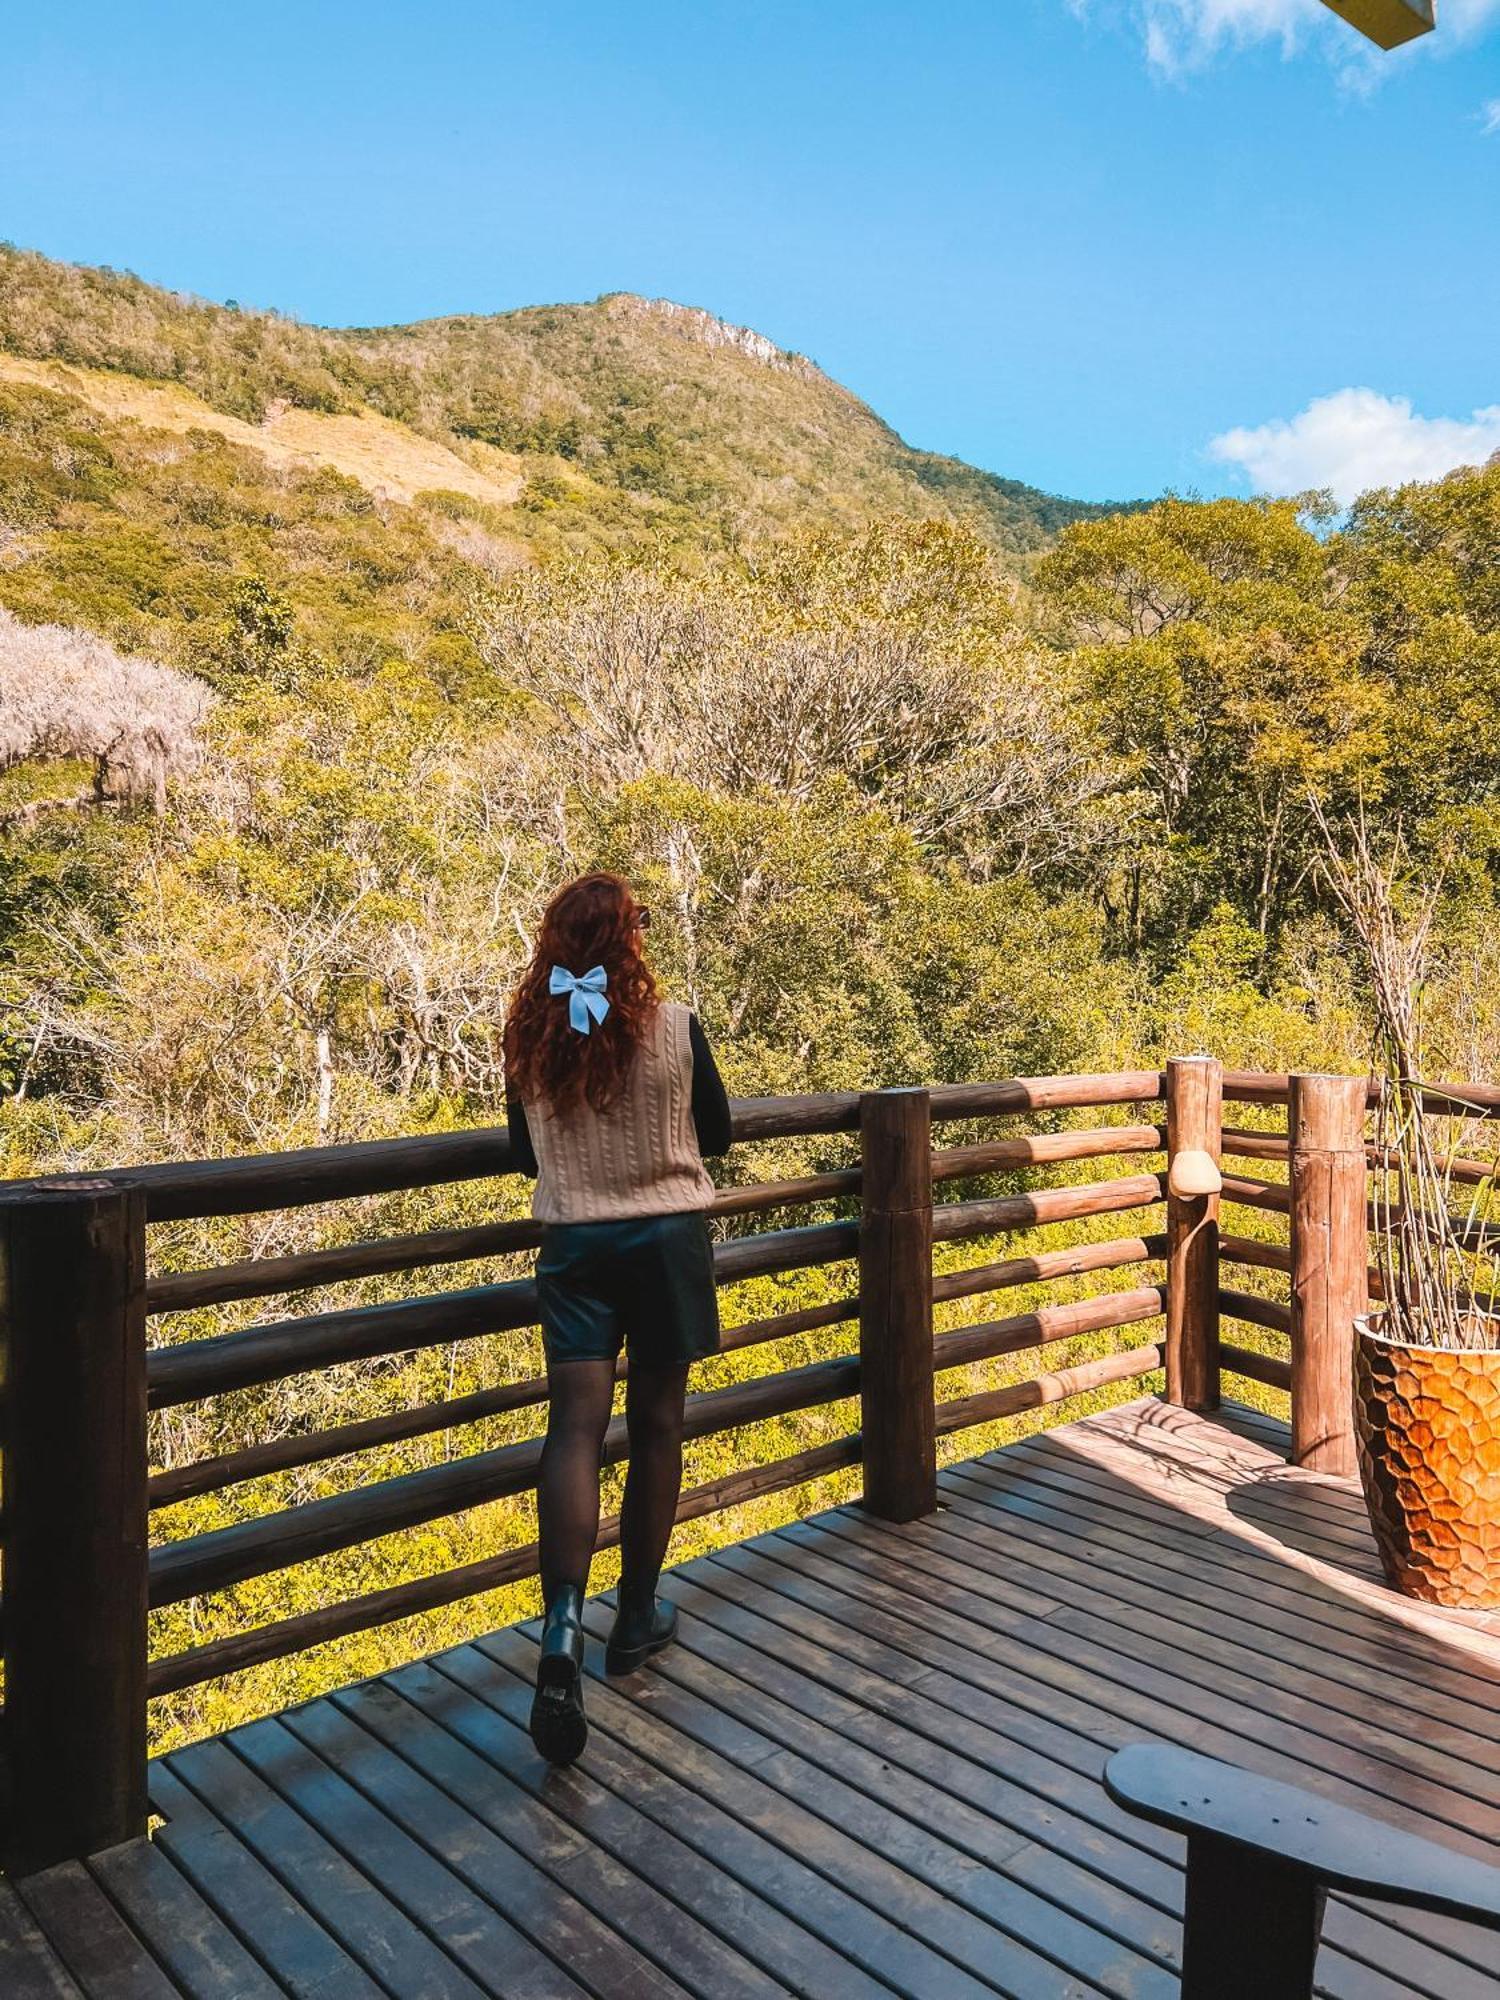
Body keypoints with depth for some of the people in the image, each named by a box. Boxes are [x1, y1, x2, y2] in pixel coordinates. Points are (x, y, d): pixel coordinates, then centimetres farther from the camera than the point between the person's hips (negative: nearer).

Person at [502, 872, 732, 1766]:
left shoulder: (530, 1038, -3)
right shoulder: (674, 1027, -10)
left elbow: (527, 1155, 8)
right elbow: (717, 1135, 3)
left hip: (574, 1245, 2)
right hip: (669, 1238, -1)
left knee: (576, 1426, -1)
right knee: (657, 1423, 11)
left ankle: (564, 1624, -19)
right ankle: (638, 1616, 25)